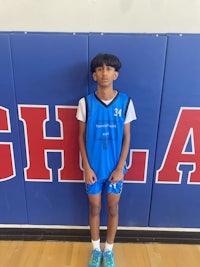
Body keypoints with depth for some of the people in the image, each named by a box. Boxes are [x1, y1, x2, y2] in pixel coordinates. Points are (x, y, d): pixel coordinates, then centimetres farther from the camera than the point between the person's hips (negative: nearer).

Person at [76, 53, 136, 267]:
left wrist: (120, 168, -7)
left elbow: (126, 138, -3)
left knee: (113, 209, 15)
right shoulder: (85, 103, -8)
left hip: (115, 168, 0)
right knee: (95, 208, 16)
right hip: (94, 167, 0)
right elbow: (81, 137, -3)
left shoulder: (125, 102, -7)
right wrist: (87, 167, -7)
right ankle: (96, 250, 40)